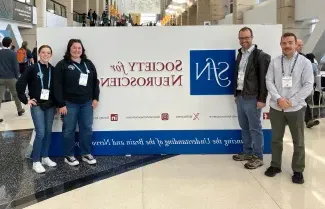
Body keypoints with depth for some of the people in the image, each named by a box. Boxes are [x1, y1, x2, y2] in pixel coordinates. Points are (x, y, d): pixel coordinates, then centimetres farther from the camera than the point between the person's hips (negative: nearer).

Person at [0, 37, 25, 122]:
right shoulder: (13, 53, -9)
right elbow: (15, 67, -9)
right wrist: (17, 77, 2)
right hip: (11, 78, -2)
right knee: (16, 95, 17)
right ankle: (20, 110, 31)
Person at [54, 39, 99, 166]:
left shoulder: (88, 64, 9)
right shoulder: (62, 65, -5)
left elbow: (95, 82, 13)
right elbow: (57, 86, -10)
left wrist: (95, 98, 6)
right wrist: (61, 104, -14)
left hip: (87, 103, 4)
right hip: (69, 103, -4)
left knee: (87, 129, 10)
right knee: (69, 130, 6)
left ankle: (86, 154, 24)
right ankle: (69, 156, 19)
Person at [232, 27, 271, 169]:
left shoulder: (260, 55, -11)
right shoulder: (240, 54, 13)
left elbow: (264, 79, -13)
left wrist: (262, 99, -16)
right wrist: (236, 94, 15)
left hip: (252, 98, -7)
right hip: (240, 96, 7)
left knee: (255, 128, 1)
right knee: (244, 127, 16)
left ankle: (258, 157, 12)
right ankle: (247, 152, 29)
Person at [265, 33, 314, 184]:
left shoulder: (305, 62, -3)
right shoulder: (275, 62, 3)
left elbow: (308, 85, -7)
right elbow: (269, 81, -1)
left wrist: (291, 102, -14)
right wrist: (278, 99, -15)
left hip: (296, 108, -2)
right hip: (276, 108, 2)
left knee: (298, 142, 7)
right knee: (276, 139, 14)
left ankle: (298, 170, 21)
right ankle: (275, 165, 29)